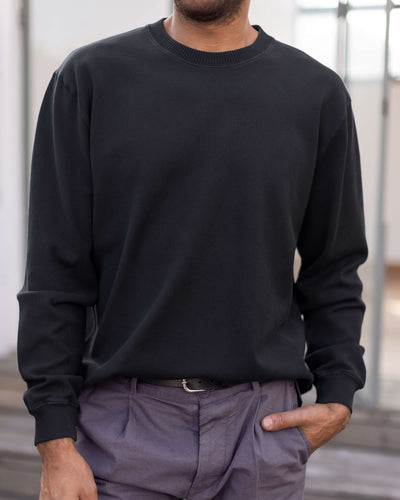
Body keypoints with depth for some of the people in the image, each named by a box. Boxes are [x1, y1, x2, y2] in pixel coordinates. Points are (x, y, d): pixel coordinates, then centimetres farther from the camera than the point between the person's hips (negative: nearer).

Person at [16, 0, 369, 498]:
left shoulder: (317, 92, 3)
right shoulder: (88, 77, -2)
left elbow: (334, 266, 10)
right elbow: (55, 272, -4)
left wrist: (337, 396, 1)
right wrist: (55, 441, -7)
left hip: (265, 422, 2)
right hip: (123, 422, -1)